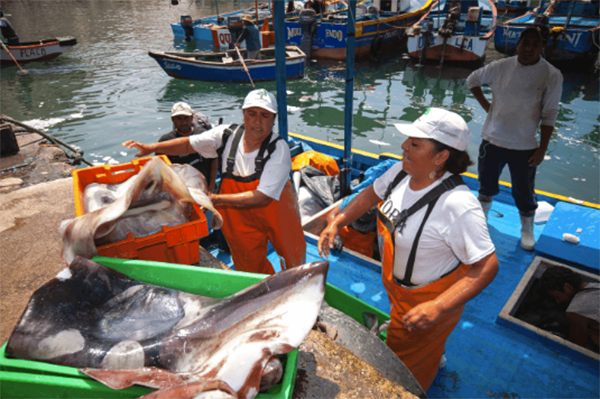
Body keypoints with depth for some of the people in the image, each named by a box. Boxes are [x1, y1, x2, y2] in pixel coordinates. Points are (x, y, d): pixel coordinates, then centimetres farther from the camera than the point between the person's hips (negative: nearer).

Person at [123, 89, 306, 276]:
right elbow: (189, 144, 4)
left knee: (294, 264, 15)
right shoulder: (227, 135, -11)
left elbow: (262, 197, -30)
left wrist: (216, 199, -33)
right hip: (239, 217, 3)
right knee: (250, 270, 17)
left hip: (275, 213, -2)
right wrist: (152, 147, -8)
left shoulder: (279, 149, -23)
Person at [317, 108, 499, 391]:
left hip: (427, 297, -7)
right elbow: (372, 195, 5)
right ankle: (433, 357, 69)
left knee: (407, 360, 16)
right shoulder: (401, 172, -15)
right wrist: (336, 223, -3)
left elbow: (487, 266, -32)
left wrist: (438, 308, -39)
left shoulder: (458, 206, -37)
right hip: (395, 283, 7)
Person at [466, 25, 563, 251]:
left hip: (524, 147, -2)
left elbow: (549, 116, -9)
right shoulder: (501, 67, -4)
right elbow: (472, 80, 13)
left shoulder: (551, 76, -10)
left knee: (524, 193, 10)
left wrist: (542, 149, -11)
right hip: (492, 141, 2)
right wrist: (486, 105, 4)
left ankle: (527, 231, 34)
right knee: (487, 186, 19)